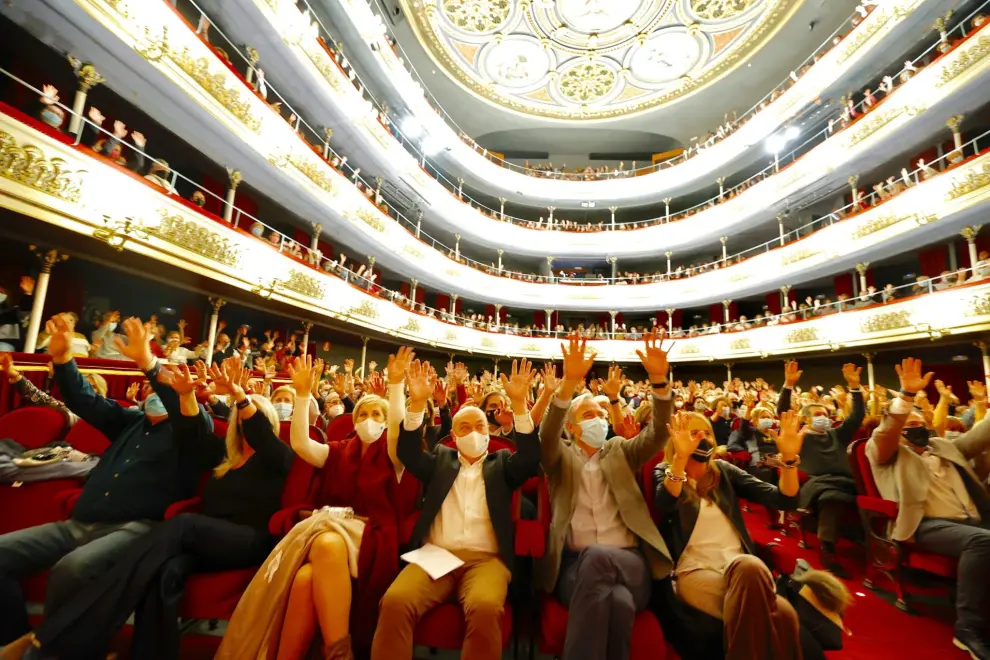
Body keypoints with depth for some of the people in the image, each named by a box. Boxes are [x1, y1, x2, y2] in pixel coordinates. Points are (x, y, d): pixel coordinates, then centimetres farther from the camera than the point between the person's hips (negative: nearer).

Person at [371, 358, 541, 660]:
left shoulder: (501, 463, 15)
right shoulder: (441, 458, 17)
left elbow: (530, 459, -3)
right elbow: (409, 453, 1)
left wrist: (519, 403, -17)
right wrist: (418, 402, -16)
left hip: (486, 559, 0)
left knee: (485, 608, -32)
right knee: (395, 601, -28)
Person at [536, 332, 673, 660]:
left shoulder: (620, 450, 16)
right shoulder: (560, 456, 8)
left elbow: (659, 432, 0)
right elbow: (547, 434, -15)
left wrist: (659, 380, -17)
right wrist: (569, 382, -33)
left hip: (629, 561, 2)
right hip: (575, 564, -1)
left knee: (597, 557, -35)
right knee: (615, 600, -35)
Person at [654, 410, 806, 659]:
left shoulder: (723, 471, 13)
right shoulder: (664, 472, 1)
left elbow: (783, 499, 6)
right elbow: (665, 505, -23)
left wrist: (789, 457, -10)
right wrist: (680, 457, -37)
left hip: (740, 567, 4)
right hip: (694, 571, -3)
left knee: (783, 614, -31)